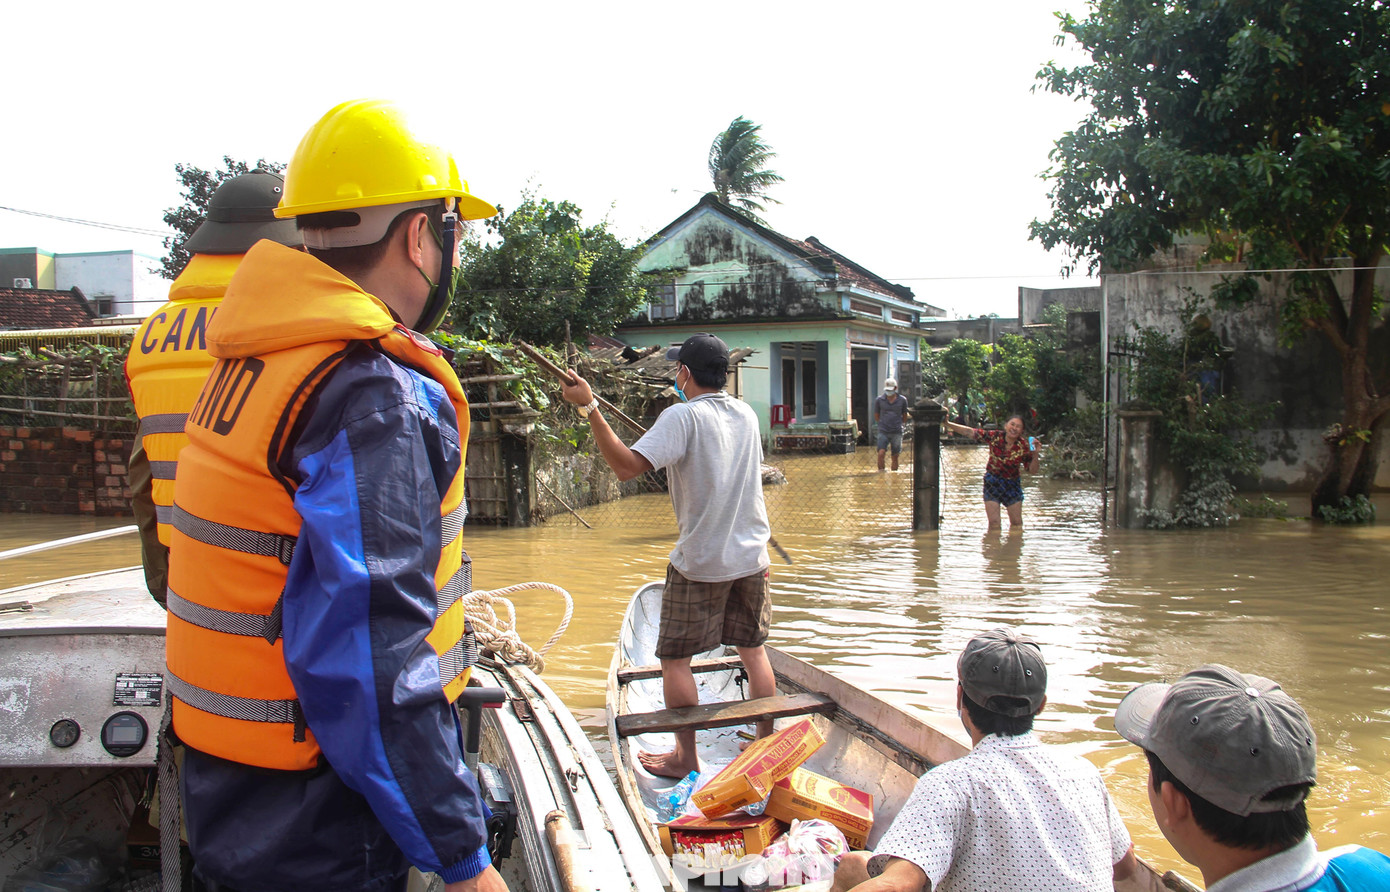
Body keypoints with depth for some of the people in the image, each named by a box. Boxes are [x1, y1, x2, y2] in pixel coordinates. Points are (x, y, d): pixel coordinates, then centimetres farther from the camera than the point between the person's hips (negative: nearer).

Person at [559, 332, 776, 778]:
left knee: (675, 658, 6)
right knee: (753, 649, 16)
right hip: (750, 557, 7)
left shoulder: (682, 416, -16)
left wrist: (589, 408, -25)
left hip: (699, 562, -6)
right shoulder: (746, 415, 6)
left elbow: (627, 465, -26)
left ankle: (685, 758, 12)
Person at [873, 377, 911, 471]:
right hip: (883, 432, -1)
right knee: (881, 453, -17)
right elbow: (876, 416, 12)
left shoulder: (902, 400, 0)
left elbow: (905, 415, 14)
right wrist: (882, 425, 10)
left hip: (897, 432, 1)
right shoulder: (879, 400, -1)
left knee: (895, 456, 5)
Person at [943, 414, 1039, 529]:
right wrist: (947, 424, -21)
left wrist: (1035, 455, -25)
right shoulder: (994, 436, -15)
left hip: (1012, 484, 1)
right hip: (992, 482, -1)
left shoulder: (1024, 446, -13)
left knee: (1017, 523, 6)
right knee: (994, 523, -2)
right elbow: (969, 432, -14)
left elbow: (1032, 471, -8)